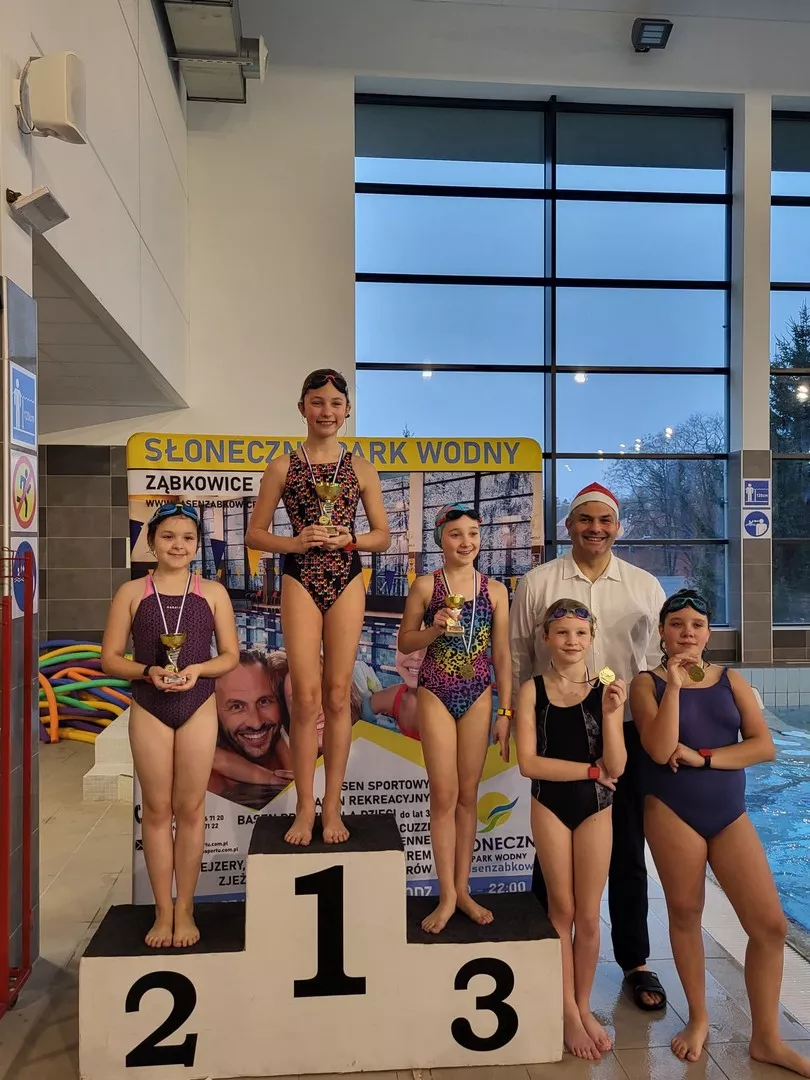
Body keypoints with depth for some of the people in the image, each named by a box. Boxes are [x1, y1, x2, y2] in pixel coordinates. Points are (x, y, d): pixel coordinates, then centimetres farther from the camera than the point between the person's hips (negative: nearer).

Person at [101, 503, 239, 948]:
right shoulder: (131, 592, 1)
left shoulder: (213, 592, 1)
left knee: (190, 808, 7)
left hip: (198, 707, 0)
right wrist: (148, 671, -17)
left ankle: (185, 910, 22)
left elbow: (230, 655, 3)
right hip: (148, 710, 0)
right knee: (157, 809, 8)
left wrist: (198, 669, -16)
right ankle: (163, 912, 21)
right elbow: (110, 658, 1)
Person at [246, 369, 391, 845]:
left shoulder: (361, 468, 5)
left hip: (347, 581, 1)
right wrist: (295, 542, -13)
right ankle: (305, 808, 13)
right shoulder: (283, 467, 2)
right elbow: (255, 534, 4)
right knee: (307, 697, -2)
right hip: (301, 580, -1)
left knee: (338, 695, 6)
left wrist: (348, 539, -11)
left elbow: (383, 535, 8)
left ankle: (332, 806, 18)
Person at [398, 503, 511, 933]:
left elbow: (501, 655, 4)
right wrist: (435, 629, -18)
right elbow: (404, 642, 2)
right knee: (444, 795, 1)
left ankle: (462, 889, 24)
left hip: (478, 697, 2)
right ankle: (447, 895, 14)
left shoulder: (495, 590, 1)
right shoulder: (425, 586, -4)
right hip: (436, 695, -2)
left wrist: (506, 712, 2)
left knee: (468, 795, 11)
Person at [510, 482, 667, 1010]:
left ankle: (635, 961, 32)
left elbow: (659, 661, 7)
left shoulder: (645, 586, 4)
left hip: (627, 733, 1)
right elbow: (517, 658, 2)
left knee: (628, 852, 14)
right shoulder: (537, 583, -1)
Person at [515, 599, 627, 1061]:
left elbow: (617, 767, -12)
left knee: (589, 915, 11)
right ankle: (569, 1011, 26)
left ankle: (584, 1006, 31)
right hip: (551, 805, -1)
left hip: (595, 808, 1)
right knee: (562, 909, 10)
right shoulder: (533, 690, -8)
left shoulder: (606, 690, -7)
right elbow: (529, 763, -13)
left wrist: (611, 713, -25)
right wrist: (591, 769, -11)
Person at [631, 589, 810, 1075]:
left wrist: (703, 757, -14)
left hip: (730, 814, 3)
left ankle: (767, 1039, 19)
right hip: (672, 812, -3)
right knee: (685, 914, 10)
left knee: (771, 924, 1)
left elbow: (764, 746, -4)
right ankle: (698, 1019, 31)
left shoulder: (731, 680, 5)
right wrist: (674, 685, -20)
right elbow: (660, 750, -17)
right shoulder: (647, 683, -3)